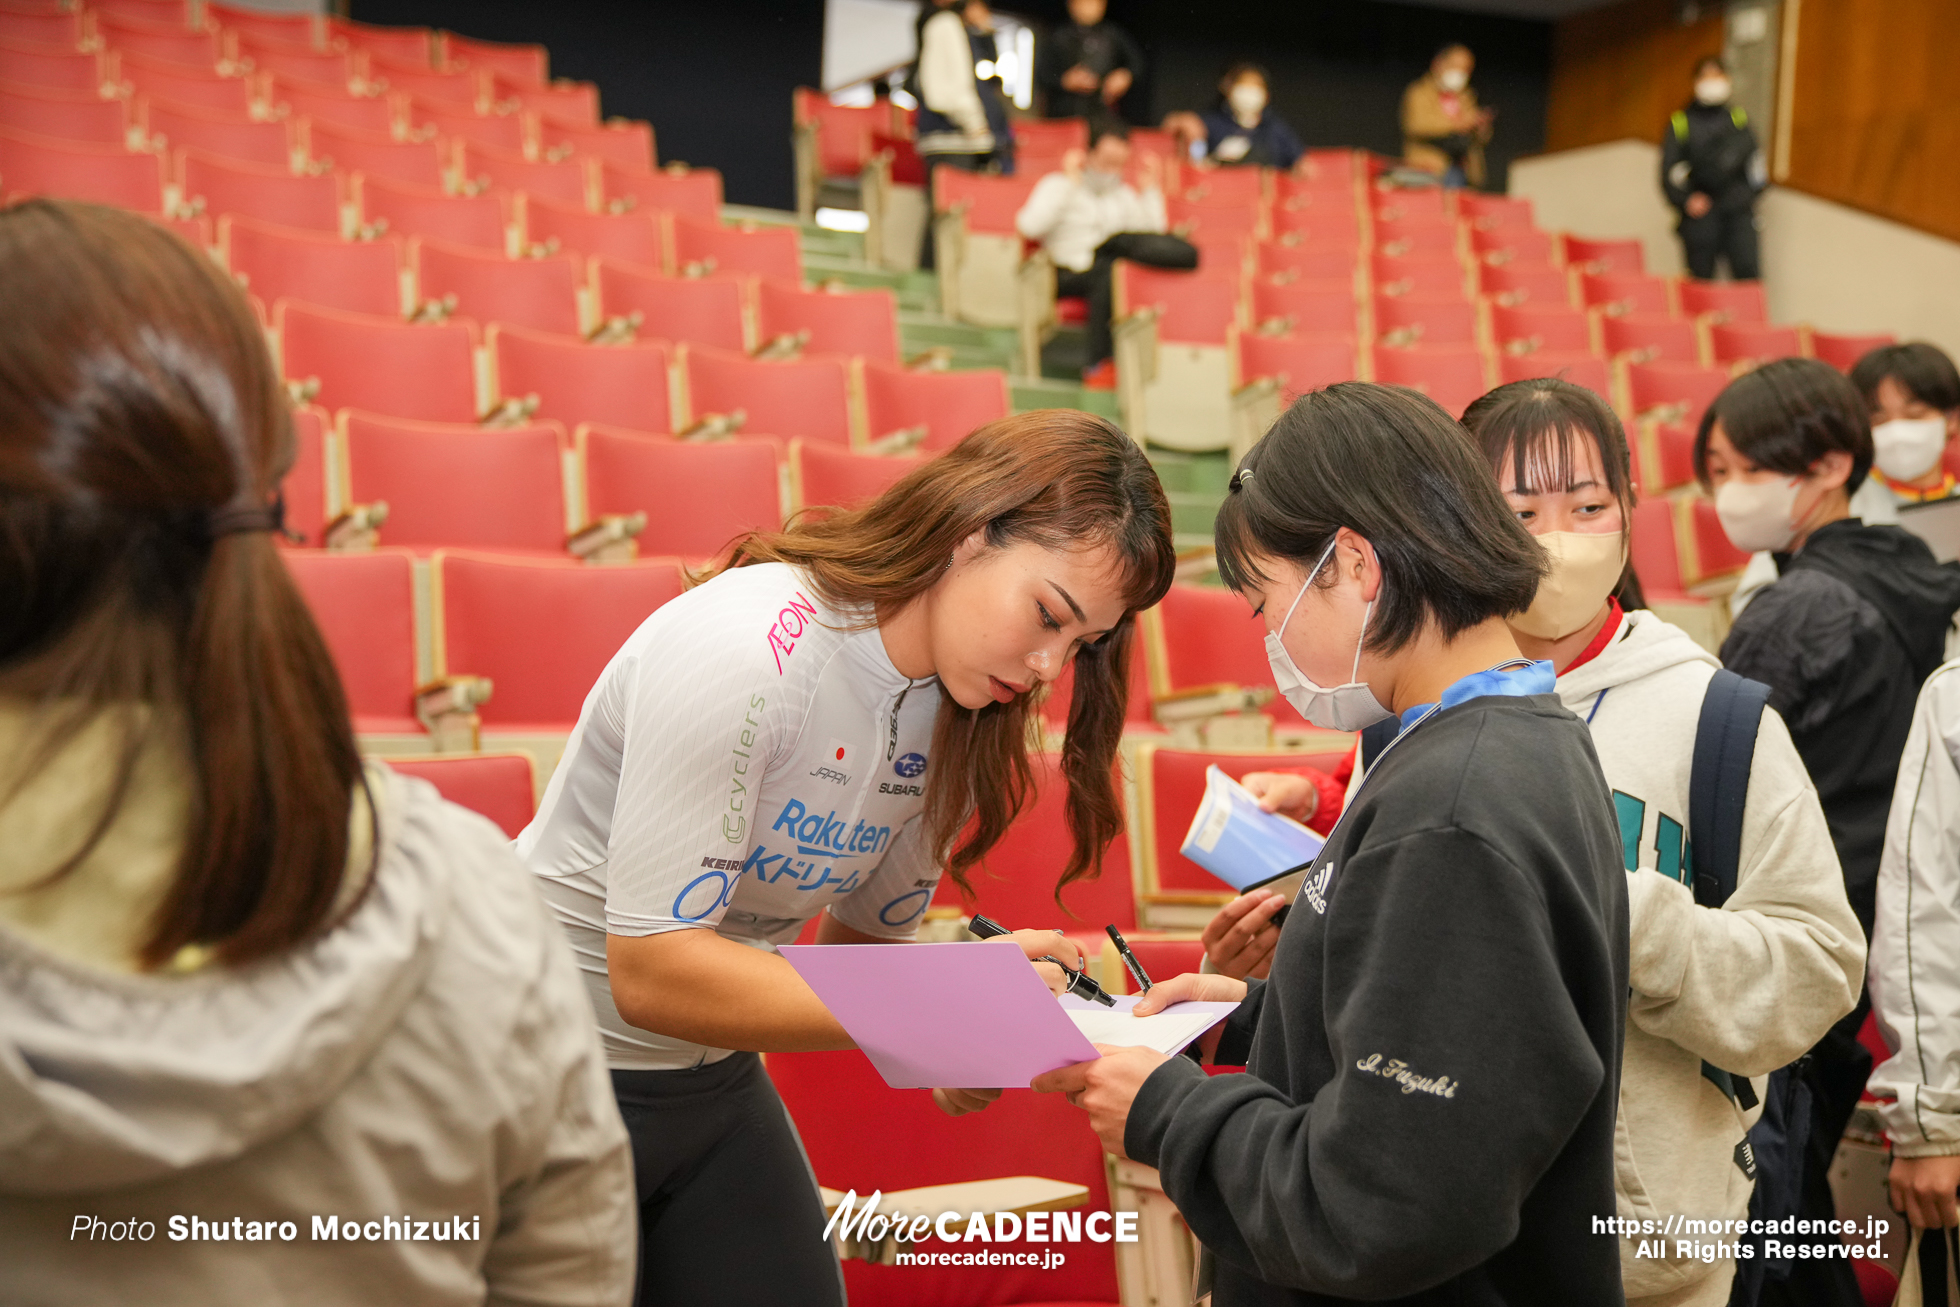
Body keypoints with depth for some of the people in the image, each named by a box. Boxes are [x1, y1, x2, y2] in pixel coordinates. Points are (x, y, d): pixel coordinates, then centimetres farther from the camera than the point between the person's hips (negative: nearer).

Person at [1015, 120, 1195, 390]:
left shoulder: (1124, 193, 25)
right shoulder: (1058, 185, 9)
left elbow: (1154, 236, 12)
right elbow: (1029, 226, -11)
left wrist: (1152, 188, 10)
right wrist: (1071, 182, -6)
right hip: (1071, 274, -4)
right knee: (1108, 272, -39)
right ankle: (1098, 363, -36)